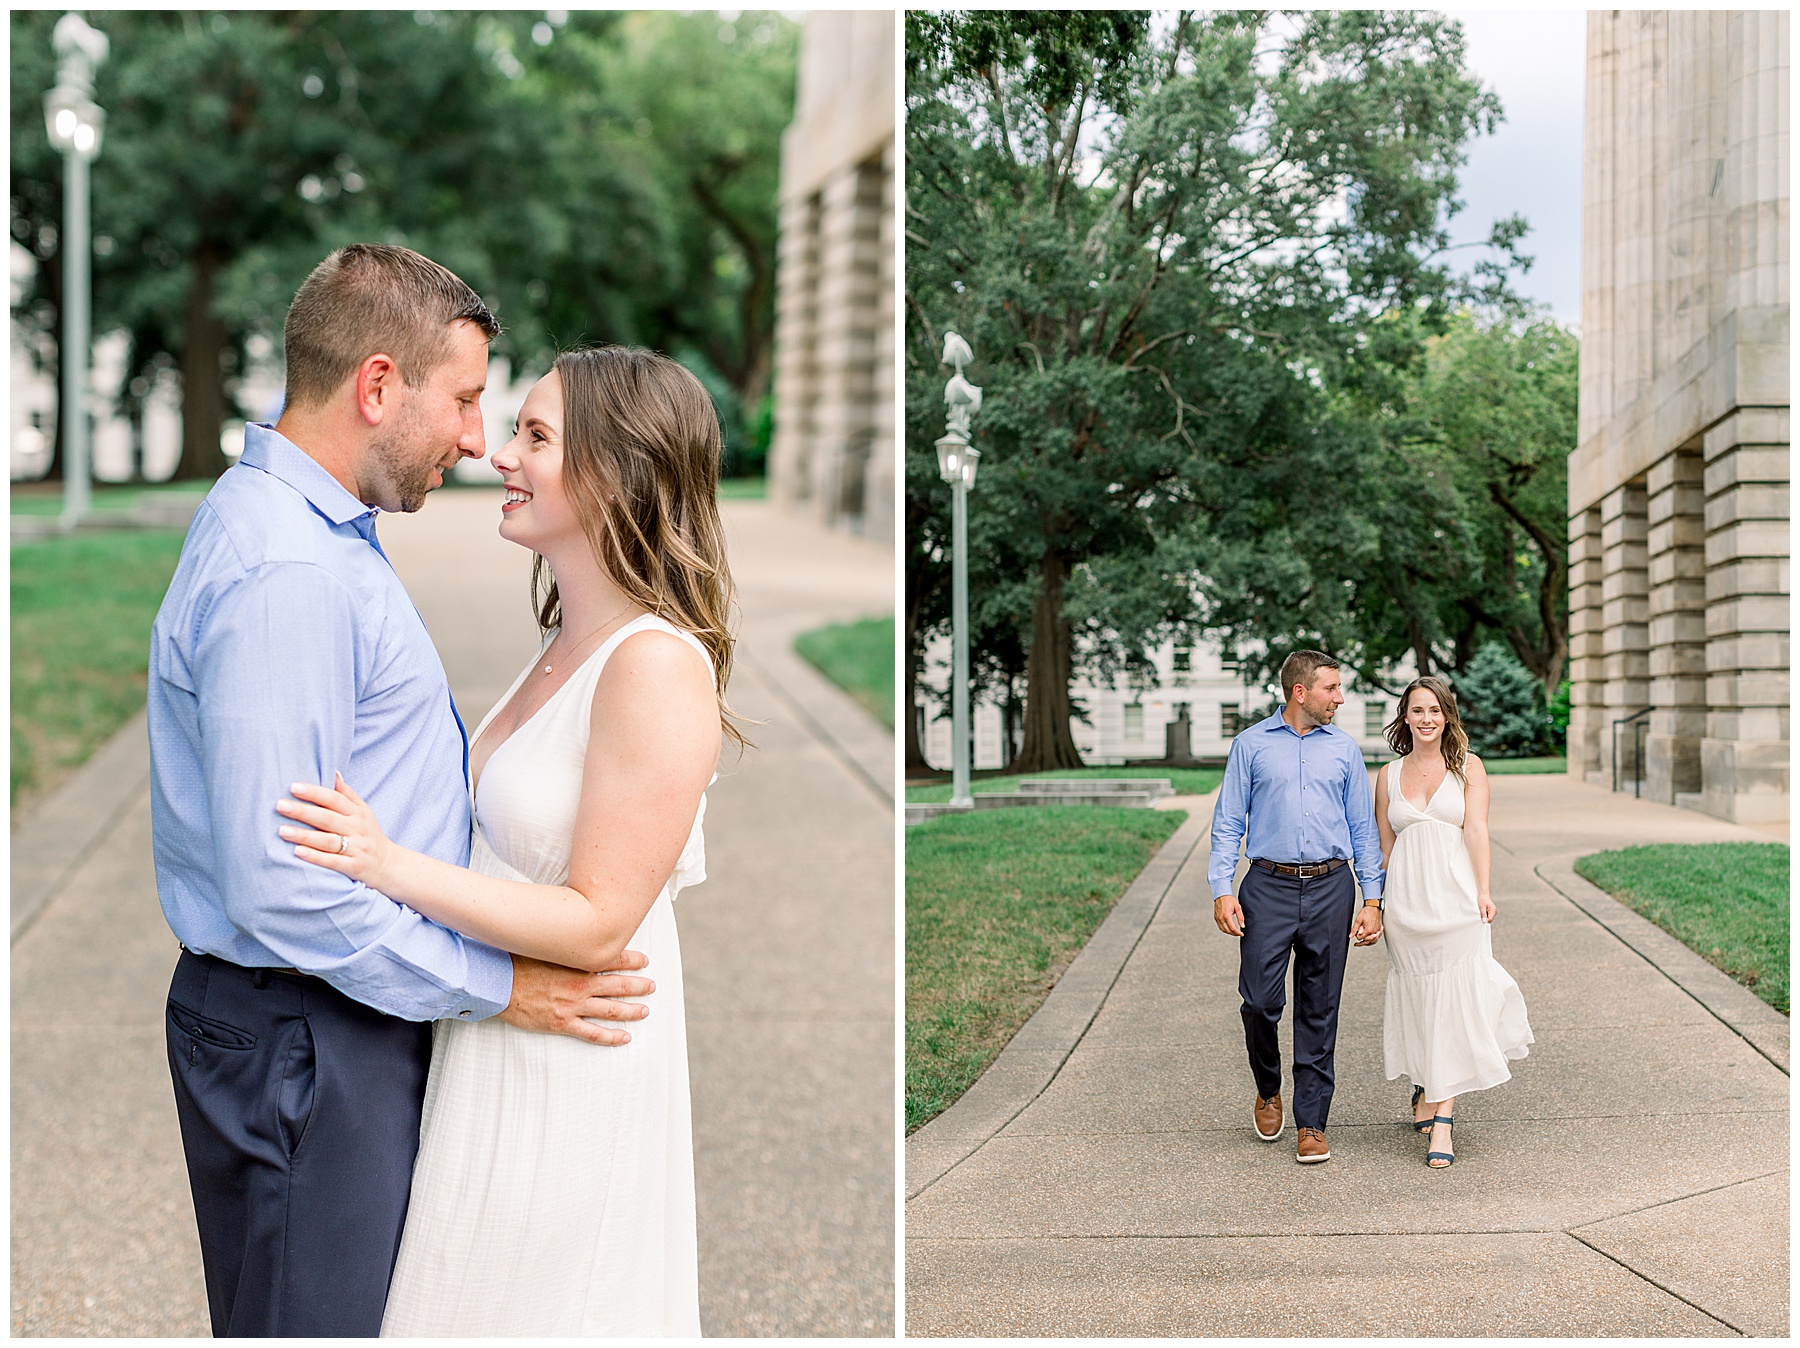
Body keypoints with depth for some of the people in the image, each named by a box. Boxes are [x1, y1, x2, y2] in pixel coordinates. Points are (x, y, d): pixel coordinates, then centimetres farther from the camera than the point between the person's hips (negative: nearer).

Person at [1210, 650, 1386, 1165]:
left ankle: (1311, 1124, 10)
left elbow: (1363, 828, 11)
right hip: (1269, 887, -1)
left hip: (1330, 889, 2)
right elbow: (1228, 822, 4)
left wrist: (1372, 900, 3)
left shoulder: (1344, 749, 10)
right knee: (1260, 1000, -7)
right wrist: (1221, 890, -7)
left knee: (1319, 1012, 3)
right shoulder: (1251, 744, 5)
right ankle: (1268, 1091, 22)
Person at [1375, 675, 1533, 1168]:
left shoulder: (1468, 768, 4)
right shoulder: (1389, 776, 10)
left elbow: (1477, 831, -5)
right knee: (1417, 999, 8)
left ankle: (1441, 1122, -5)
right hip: (1407, 900, 2)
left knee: (1455, 1002, -5)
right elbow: (1385, 845, 13)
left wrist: (1483, 891, -16)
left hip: (1456, 898, -2)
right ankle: (1424, 1088, 32)